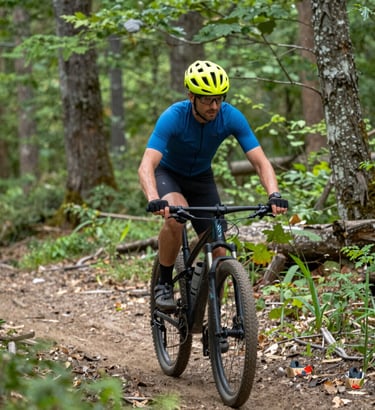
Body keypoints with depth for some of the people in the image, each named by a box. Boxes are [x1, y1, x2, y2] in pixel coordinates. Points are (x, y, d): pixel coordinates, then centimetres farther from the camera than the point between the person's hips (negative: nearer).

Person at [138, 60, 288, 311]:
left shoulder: (231, 117, -25)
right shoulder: (173, 117, -33)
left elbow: (260, 161, -26)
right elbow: (146, 166, -42)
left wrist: (274, 195, -45)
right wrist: (154, 200, -61)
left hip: (202, 178, 3)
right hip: (168, 174, -3)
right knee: (175, 217, -36)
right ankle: (164, 284, -16)